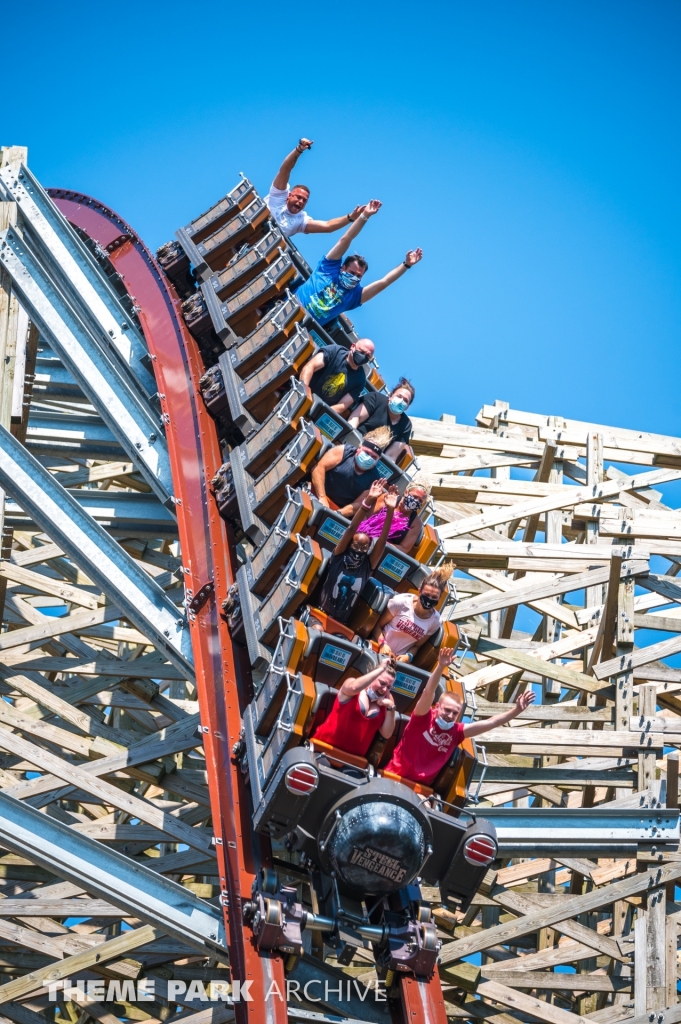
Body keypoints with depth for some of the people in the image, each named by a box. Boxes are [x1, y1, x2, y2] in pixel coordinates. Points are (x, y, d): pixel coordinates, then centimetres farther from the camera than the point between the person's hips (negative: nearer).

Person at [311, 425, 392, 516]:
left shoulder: (374, 479, -3)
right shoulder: (344, 451, -7)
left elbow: (358, 505, -5)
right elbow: (318, 468, -14)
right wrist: (322, 498, -22)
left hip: (339, 511, 3)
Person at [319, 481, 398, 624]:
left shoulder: (367, 566, -1)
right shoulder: (339, 557, -5)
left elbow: (382, 540, -9)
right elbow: (351, 529, -14)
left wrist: (390, 510, -20)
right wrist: (368, 501, -23)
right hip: (321, 613, -2)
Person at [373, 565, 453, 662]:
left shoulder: (435, 621, -3)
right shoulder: (401, 602, -11)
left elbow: (417, 645, 9)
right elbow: (378, 625, -1)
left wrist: (408, 656, -11)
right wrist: (383, 644, -17)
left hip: (398, 659, 2)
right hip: (377, 649, -2)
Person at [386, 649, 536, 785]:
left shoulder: (456, 732, 2)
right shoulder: (423, 718, -8)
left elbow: (490, 723, 1)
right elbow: (428, 693, -25)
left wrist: (516, 710, -7)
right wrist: (440, 667, -40)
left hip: (421, 787, 3)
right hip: (395, 777, -3)